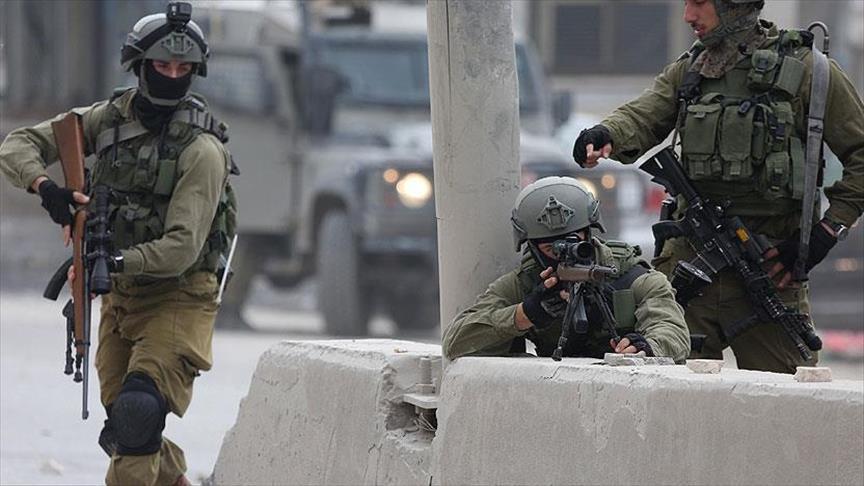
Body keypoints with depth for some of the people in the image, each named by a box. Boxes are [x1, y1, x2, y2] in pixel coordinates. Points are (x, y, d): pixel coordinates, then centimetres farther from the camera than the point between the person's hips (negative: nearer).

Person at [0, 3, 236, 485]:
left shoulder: (202, 149, -17)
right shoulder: (110, 118, 0)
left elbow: (181, 248, -24)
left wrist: (116, 262, -38)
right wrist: (44, 185, -21)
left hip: (179, 295, -6)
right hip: (120, 297, 6)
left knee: (139, 409, -26)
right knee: (122, 429, 10)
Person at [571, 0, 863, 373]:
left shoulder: (804, 69, -2)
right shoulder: (687, 72, 13)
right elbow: (641, 118, -3)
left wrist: (827, 231, -9)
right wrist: (604, 135, -26)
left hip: (768, 269, -4)